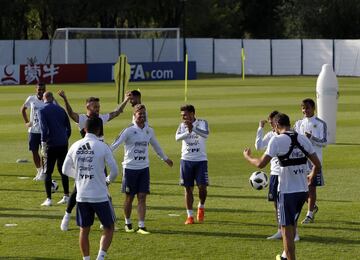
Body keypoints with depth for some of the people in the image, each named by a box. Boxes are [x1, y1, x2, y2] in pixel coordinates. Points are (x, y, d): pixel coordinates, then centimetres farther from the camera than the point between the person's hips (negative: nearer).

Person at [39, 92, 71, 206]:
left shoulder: (43, 111, -5)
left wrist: (43, 144, -8)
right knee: (63, 171, 14)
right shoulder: (61, 109, 11)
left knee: (48, 172, 1)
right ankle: (66, 196, 15)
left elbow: (44, 129, -14)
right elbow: (68, 128, 12)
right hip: (63, 144, 5)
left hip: (51, 145, -5)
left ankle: (48, 199, -3)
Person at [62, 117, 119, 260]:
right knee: (109, 228, 10)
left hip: (82, 196, 4)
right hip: (100, 196, -4)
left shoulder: (75, 146, 2)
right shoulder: (102, 146, -10)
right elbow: (114, 170, -8)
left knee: (84, 230, 14)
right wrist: (108, 180, 12)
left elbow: (65, 170, 9)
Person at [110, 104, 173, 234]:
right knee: (129, 198, 6)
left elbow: (156, 145, 24)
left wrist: (165, 158, 35)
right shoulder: (129, 130, -9)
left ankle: (141, 226, 0)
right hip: (130, 167, -4)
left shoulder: (149, 130, 7)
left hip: (144, 168, 4)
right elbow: (116, 143, -16)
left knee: (142, 197, -1)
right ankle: (128, 223, 23)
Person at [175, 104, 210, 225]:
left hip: (201, 160, -2)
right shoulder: (182, 125, 4)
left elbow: (205, 134, -24)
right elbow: (177, 137, -13)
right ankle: (190, 216, 10)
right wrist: (188, 132, -31)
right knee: (188, 188, 3)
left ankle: (201, 207, 22)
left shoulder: (202, 123, -3)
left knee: (202, 186, -7)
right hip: (186, 160, 2)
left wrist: (193, 128, -38)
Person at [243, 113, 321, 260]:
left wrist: (247, 157, 6)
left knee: (287, 229, 0)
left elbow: (261, 164, -14)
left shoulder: (277, 140, -12)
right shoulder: (303, 139, 5)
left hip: (287, 191, -6)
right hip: (303, 190, 6)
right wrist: (311, 177, 30)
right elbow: (317, 165, 9)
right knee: (292, 224, 24)